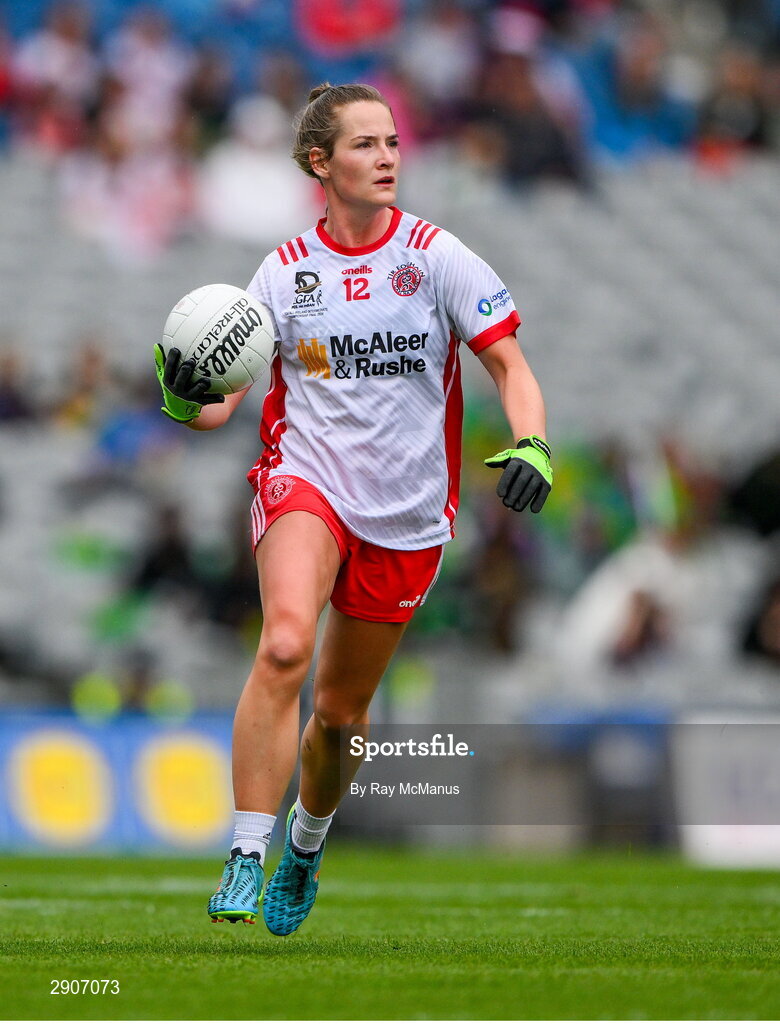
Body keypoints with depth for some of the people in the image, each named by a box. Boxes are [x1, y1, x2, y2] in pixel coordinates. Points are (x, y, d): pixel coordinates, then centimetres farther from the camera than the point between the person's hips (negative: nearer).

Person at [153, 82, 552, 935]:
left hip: (407, 512, 1)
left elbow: (507, 363, -1)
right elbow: (221, 401, 1)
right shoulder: (285, 271, 1)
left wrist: (531, 447, -19)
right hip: (306, 479, -1)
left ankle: (307, 843, 41)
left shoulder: (436, 256, -1)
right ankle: (247, 856, -28)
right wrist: (186, 399, -23)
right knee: (284, 647, -30)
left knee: (342, 708, 10)